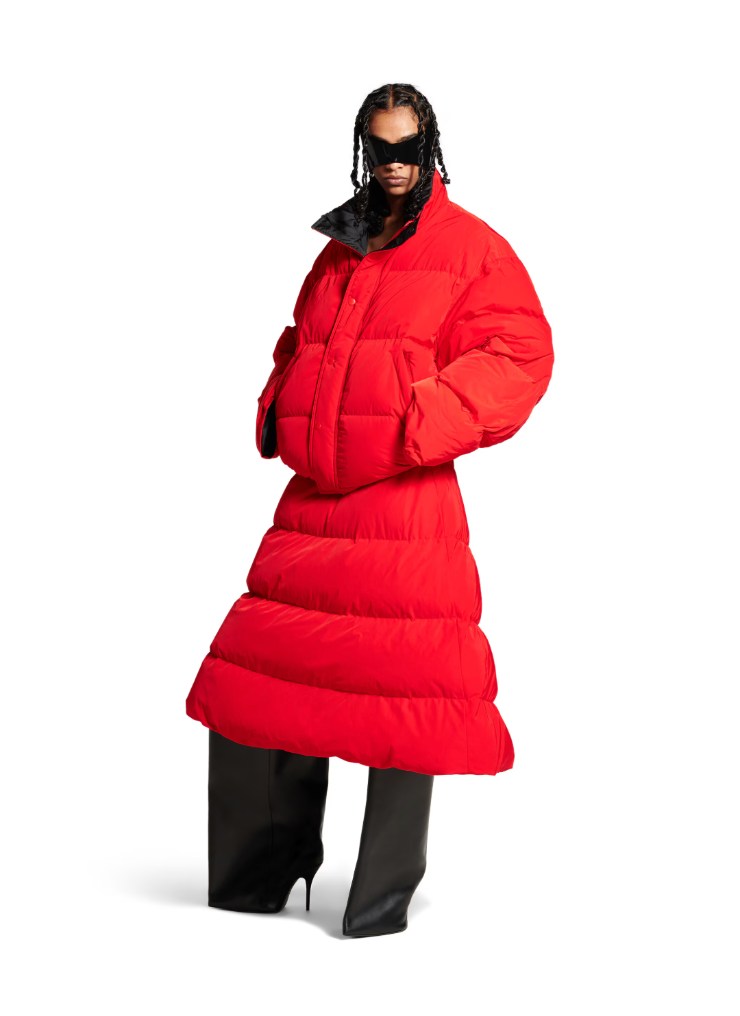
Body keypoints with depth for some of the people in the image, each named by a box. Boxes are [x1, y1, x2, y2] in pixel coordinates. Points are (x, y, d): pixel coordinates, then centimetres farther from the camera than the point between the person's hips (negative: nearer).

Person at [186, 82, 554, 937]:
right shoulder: (338, 252, 20)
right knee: (261, 676, 7)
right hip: (312, 499, 6)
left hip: (407, 502, -6)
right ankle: (262, 872, 22)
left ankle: (384, 894, 6)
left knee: (399, 695, -6)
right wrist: (277, 411, 13)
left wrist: (419, 426, -19)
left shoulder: (471, 248, 1)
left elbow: (519, 352, -9)